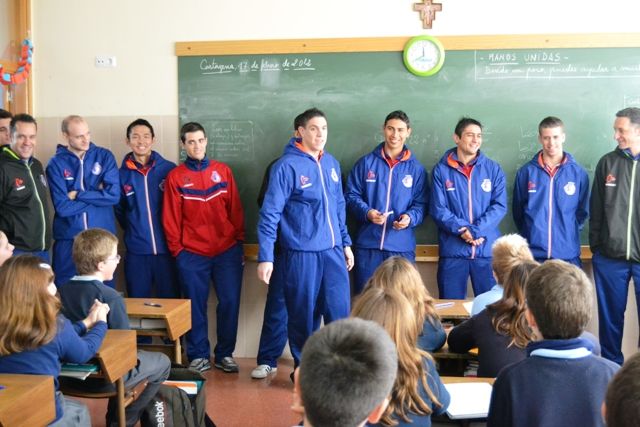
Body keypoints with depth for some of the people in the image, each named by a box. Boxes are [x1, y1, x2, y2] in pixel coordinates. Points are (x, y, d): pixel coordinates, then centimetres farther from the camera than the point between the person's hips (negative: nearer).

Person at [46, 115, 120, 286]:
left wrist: (78, 195, -9)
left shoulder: (104, 156, 1)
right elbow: (62, 207, -12)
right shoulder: (56, 163, -3)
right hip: (68, 239, -1)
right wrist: (97, 195, -9)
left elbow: (114, 195, -10)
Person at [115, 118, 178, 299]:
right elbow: (119, 210, 15)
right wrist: (133, 229, 9)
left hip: (167, 248, -1)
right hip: (136, 252, 1)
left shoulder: (169, 169, -2)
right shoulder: (122, 174, 3)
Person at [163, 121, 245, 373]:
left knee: (230, 302, 3)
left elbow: (235, 210, 7)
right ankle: (199, 355, 18)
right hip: (191, 255, -1)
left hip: (227, 251, 2)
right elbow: (171, 218, 1)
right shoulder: (175, 177, 1)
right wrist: (176, 250, -2)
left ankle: (224, 354, 17)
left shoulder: (223, 171, 6)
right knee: (195, 306, 5)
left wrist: (239, 242, 4)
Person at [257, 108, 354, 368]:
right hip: (301, 254, -5)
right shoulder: (287, 166, -9)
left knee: (340, 311, 4)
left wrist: (345, 242, 17)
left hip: (333, 251, 5)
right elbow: (269, 214, -11)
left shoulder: (331, 163, 10)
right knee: (303, 315, 7)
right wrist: (265, 257, -14)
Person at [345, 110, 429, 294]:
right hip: (368, 244, 0)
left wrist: (410, 217, -15)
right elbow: (351, 195, 5)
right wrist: (367, 212, -13)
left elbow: (421, 204, 6)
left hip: (402, 246, 1)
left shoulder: (416, 168, 7)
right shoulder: (366, 163, 4)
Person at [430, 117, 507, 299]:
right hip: (453, 250, -1)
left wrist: (477, 230, -14)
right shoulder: (442, 170, 2)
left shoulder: (493, 169, 6)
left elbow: (500, 206, -1)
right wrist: (461, 230, -16)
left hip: (487, 249, 1)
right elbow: (438, 209, -3)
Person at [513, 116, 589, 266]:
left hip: (568, 253, 0)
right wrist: (532, 233, 8)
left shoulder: (579, 173, 2)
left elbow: (582, 211, 12)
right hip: (533, 252, 0)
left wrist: (568, 232, 7)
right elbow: (518, 211, 10)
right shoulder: (526, 172, 1)